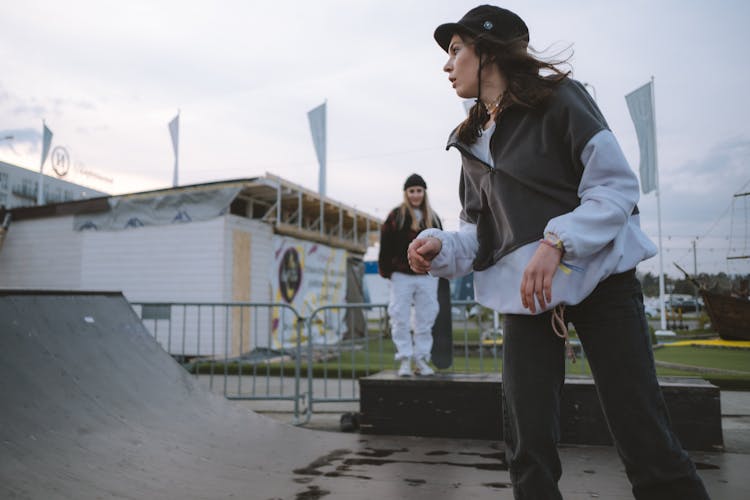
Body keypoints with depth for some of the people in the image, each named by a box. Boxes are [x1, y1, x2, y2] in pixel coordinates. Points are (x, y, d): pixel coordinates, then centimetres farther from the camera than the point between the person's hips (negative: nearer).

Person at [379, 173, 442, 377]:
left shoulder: (433, 218, 11)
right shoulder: (396, 216, 0)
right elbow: (385, 246, -1)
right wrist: (386, 271, -5)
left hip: (427, 276, 3)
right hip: (402, 276, -3)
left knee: (425, 320, 5)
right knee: (401, 320, -1)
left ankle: (421, 359, 15)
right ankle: (404, 360, 8)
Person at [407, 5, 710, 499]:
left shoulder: (558, 97, -3)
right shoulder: (473, 141, 14)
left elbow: (617, 185, -10)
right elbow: (479, 231, 11)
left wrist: (556, 243, -24)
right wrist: (442, 247, -10)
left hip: (598, 278, -4)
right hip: (524, 294, 5)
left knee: (644, 439, -5)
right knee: (528, 447, 3)